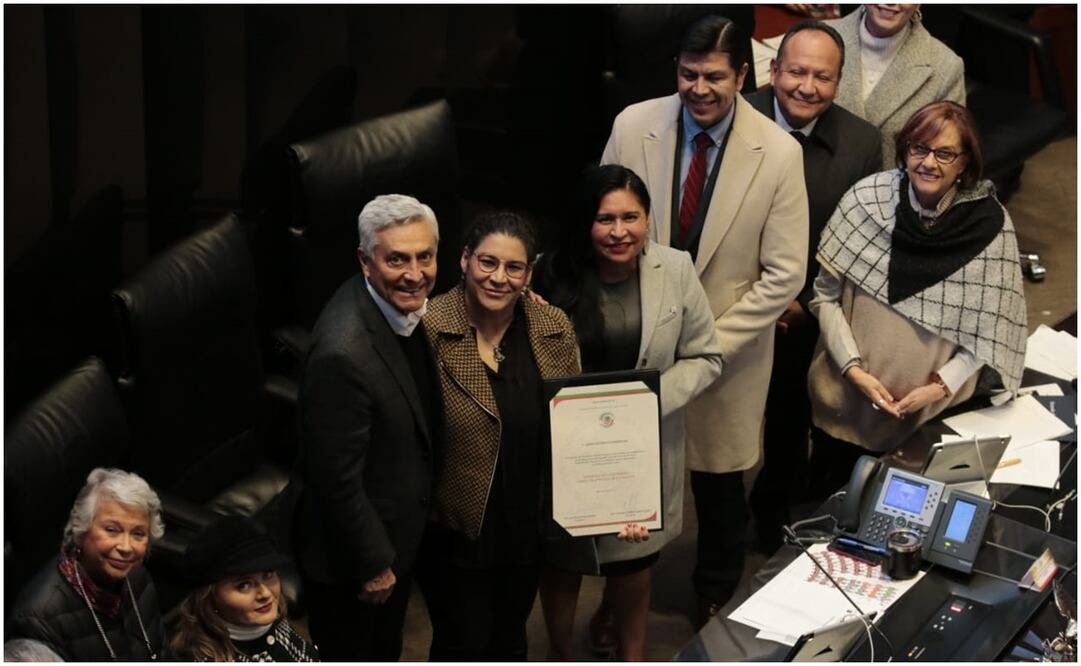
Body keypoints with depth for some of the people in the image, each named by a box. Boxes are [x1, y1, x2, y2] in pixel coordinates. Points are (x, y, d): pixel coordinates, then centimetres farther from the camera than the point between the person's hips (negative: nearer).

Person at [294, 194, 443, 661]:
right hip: (350, 552, -8)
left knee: (385, 651, 30)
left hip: (400, 530, 8)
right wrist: (373, 564, -18)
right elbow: (339, 480, -28)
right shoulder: (343, 354, -36)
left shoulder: (403, 303, -9)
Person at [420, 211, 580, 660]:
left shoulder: (555, 330, -4)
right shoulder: (429, 329, -18)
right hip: (456, 529, -4)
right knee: (463, 645, 10)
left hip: (528, 524, 4)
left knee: (509, 640, 23)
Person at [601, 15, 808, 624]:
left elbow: (784, 274, -11)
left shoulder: (778, 152, -14)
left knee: (719, 482, 15)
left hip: (729, 347, -1)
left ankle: (717, 594, 42)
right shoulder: (634, 126, -10)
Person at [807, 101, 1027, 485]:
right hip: (847, 399, 1)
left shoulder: (990, 224, -14)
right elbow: (826, 294, -6)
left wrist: (943, 385, -15)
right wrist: (853, 368, -15)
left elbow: (990, 329, -5)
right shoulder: (867, 199, -13)